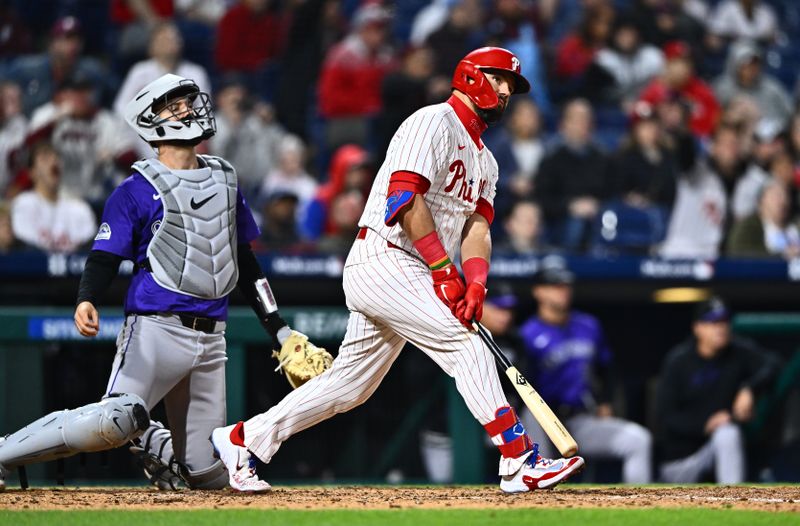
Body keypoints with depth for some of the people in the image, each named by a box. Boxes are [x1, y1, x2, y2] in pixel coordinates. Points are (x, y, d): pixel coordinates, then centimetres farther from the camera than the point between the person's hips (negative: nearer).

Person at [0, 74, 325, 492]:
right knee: (114, 421, -27)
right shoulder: (137, 190, 0)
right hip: (156, 327, -5)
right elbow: (105, 257, -7)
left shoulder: (225, 181, 18)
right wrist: (86, 301, -28)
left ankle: (154, 446, 34)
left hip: (210, 339, 5)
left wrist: (279, 330, 20)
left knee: (208, 473, 1)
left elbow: (245, 265, 23)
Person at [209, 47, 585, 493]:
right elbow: (405, 197, -19)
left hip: (407, 275, 10)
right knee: (466, 346, -17)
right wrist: (444, 270, -21)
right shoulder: (433, 123, -7)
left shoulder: (484, 161, 22)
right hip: (383, 260, -10)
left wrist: (476, 284, -9)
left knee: (351, 384, 11)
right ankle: (519, 462, -20)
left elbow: (477, 225, 10)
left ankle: (244, 439, 19)